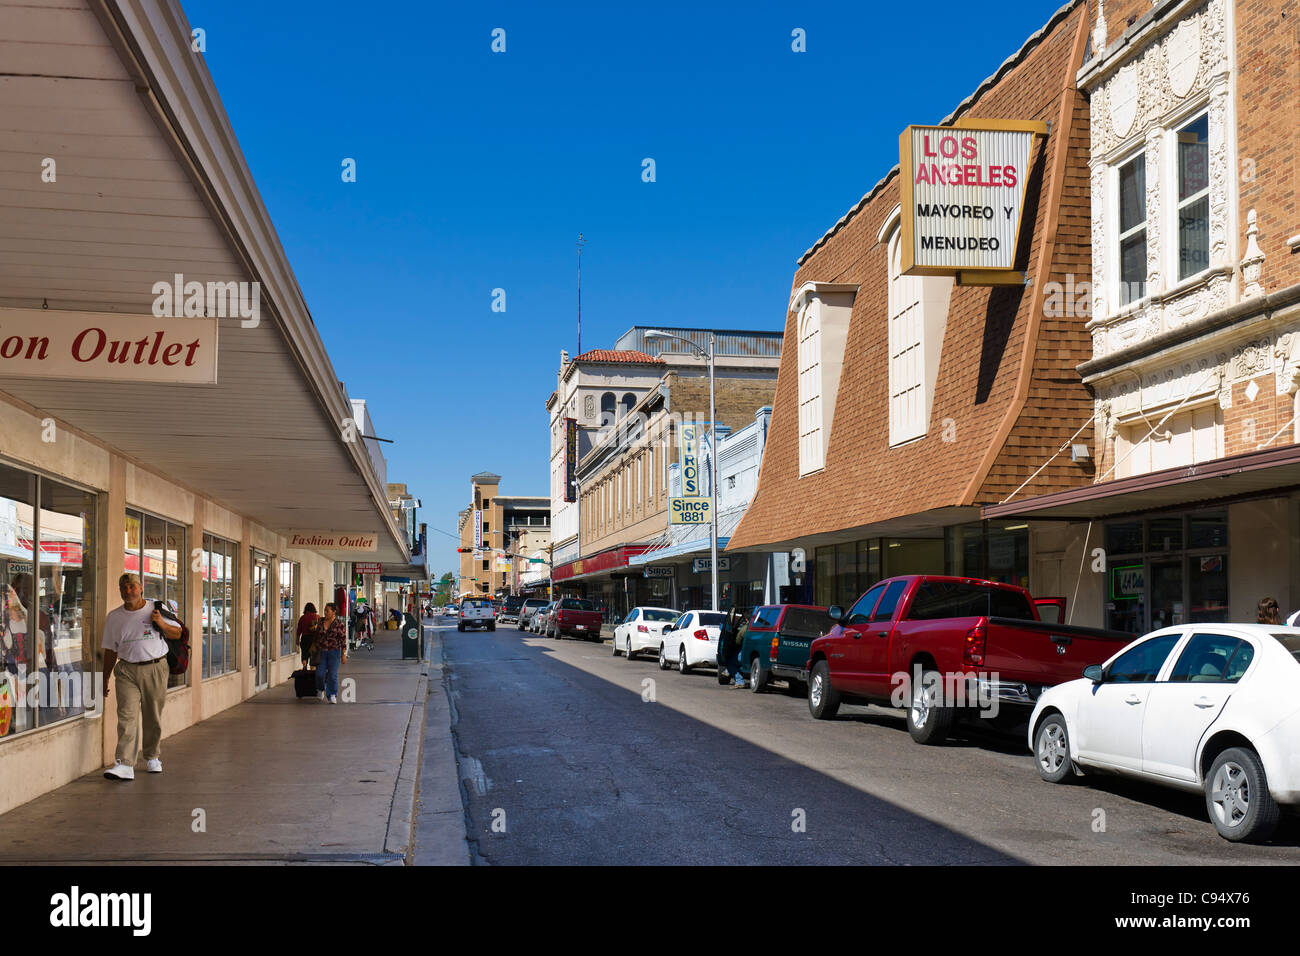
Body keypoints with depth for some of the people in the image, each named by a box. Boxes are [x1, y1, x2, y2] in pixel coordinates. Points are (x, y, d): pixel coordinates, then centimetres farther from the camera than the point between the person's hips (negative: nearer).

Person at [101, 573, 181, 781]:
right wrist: (105, 681, 12)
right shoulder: (113, 617, 10)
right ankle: (124, 764, -18)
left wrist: (161, 623, -12)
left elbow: (177, 634, 8)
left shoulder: (156, 610, 5)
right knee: (127, 716, -12)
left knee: (153, 718, 6)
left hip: (155, 668, -1)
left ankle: (153, 758, 25)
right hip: (127, 670, 1)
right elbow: (110, 651, 14)